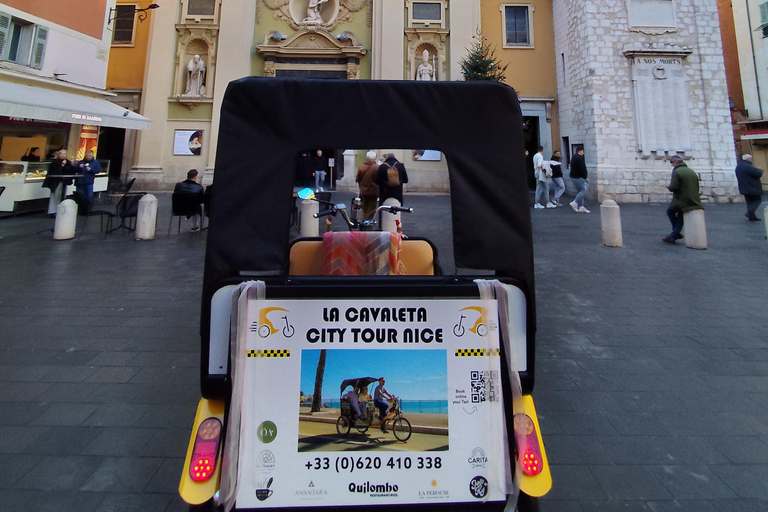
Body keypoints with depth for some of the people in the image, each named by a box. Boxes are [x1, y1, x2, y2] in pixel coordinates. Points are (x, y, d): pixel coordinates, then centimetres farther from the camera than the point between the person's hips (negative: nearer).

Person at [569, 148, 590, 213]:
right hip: (578, 177, -11)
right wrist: (585, 177, -9)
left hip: (573, 176, 11)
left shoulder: (574, 157, 18)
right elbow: (582, 169, -20)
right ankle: (574, 203, -13)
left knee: (579, 191, 12)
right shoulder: (579, 158, -15)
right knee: (584, 190, -8)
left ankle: (580, 207, 12)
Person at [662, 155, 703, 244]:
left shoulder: (676, 172, -12)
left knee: (670, 211, 16)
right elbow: (697, 187, 15)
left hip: (681, 200, -7)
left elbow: (673, 187, -20)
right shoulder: (691, 171, 13)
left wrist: (669, 186, 2)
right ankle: (673, 236, 14)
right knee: (680, 217, 14)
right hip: (694, 201, 7)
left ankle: (676, 233, 16)